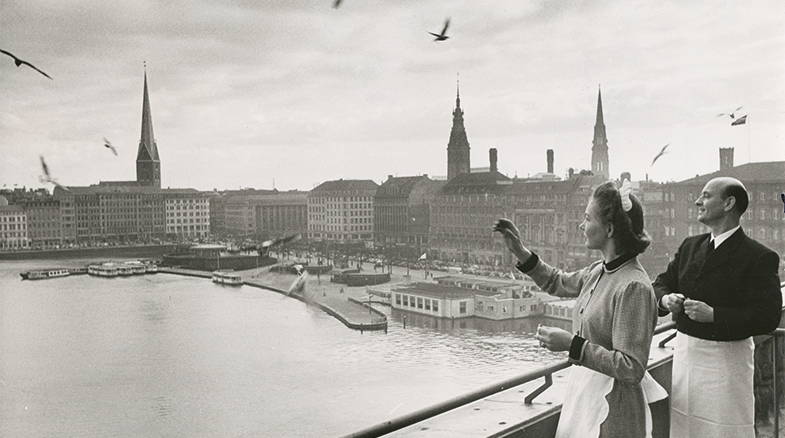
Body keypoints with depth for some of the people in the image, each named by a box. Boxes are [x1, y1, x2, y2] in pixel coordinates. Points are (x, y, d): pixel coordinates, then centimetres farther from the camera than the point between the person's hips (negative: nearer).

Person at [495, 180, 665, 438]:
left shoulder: (634, 287, -24)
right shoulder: (598, 272, 2)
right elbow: (559, 283, 22)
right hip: (584, 394, 8)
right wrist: (519, 252, 12)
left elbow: (631, 369, -25)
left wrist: (572, 345, -27)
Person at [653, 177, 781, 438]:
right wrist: (666, 298, -7)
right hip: (685, 354, 6)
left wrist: (713, 315, -24)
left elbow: (768, 317, -17)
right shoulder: (690, 246, 9)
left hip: (725, 361, -6)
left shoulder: (758, 257, -11)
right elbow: (662, 282, 15)